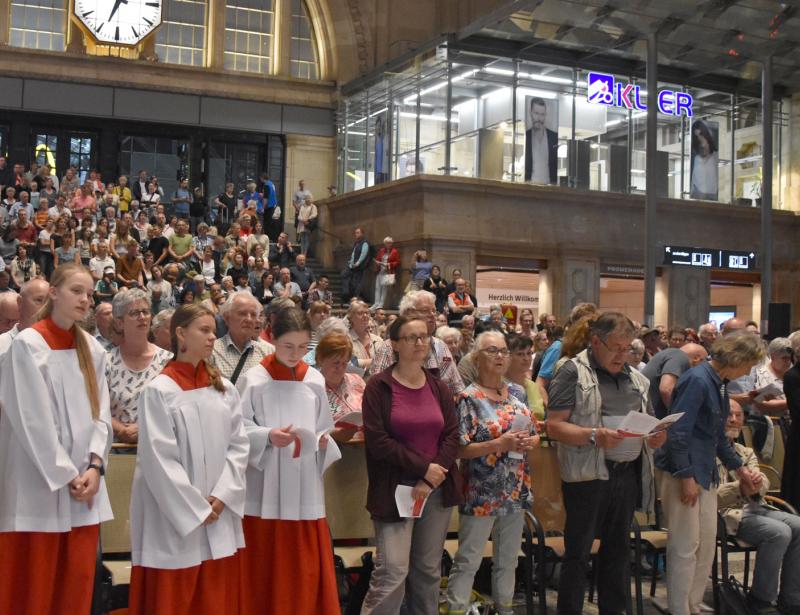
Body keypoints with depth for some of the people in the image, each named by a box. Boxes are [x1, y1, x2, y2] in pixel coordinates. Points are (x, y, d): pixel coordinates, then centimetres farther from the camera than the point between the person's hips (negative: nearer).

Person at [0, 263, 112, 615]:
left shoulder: (92, 350, 9)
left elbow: (100, 413, 7)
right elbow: (32, 420, -13)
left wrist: (94, 466, -7)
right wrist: (64, 475, -13)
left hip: (84, 483, 5)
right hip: (39, 485, -5)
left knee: (78, 582, 10)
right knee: (35, 585, 2)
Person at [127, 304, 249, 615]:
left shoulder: (225, 389, 8)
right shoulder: (159, 391, -9)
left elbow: (238, 445, 5)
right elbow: (159, 458, -12)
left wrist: (221, 496, -7)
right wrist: (195, 508, -12)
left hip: (219, 515, 5)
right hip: (175, 517, -5)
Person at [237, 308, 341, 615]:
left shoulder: (315, 380, 6)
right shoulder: (254, 380, -5)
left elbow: (323, 430, 11)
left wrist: (324, 441, -10)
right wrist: (268, 436, -21)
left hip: (305, 486, 3)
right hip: (266, 487, -3)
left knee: (306, 568, 6)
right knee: (266, 566, 3)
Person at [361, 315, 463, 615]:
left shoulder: (439, 387, 10)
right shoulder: (378, 386, -4)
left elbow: (452, 435, 4)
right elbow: (377, 441, -11)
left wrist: (431, 478, -10)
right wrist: (423, 467, -14)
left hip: (437, 488, 5)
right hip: (395, 489, -4)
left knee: (429, 569, 10)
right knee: (393, 571, -11)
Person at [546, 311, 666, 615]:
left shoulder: (635, 377, 15)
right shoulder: (573, 373, -6)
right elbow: (554, 426, -12)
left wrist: (655, 436, -1)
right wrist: (594, 436, -25)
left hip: (629, 474, 6)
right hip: (588, 476, -6)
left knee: (618, 548, 15)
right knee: (578, 552, 2)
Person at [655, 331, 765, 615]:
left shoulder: (719, 383, 12)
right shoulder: (697, 380, -18)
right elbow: (679, 432, -22)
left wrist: (739, 467, 24)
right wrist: (687, 477, -21)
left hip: (706, 473, 10)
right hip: (683, 471, -10)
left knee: (707, 543, 14)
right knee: (685, 547, -2)